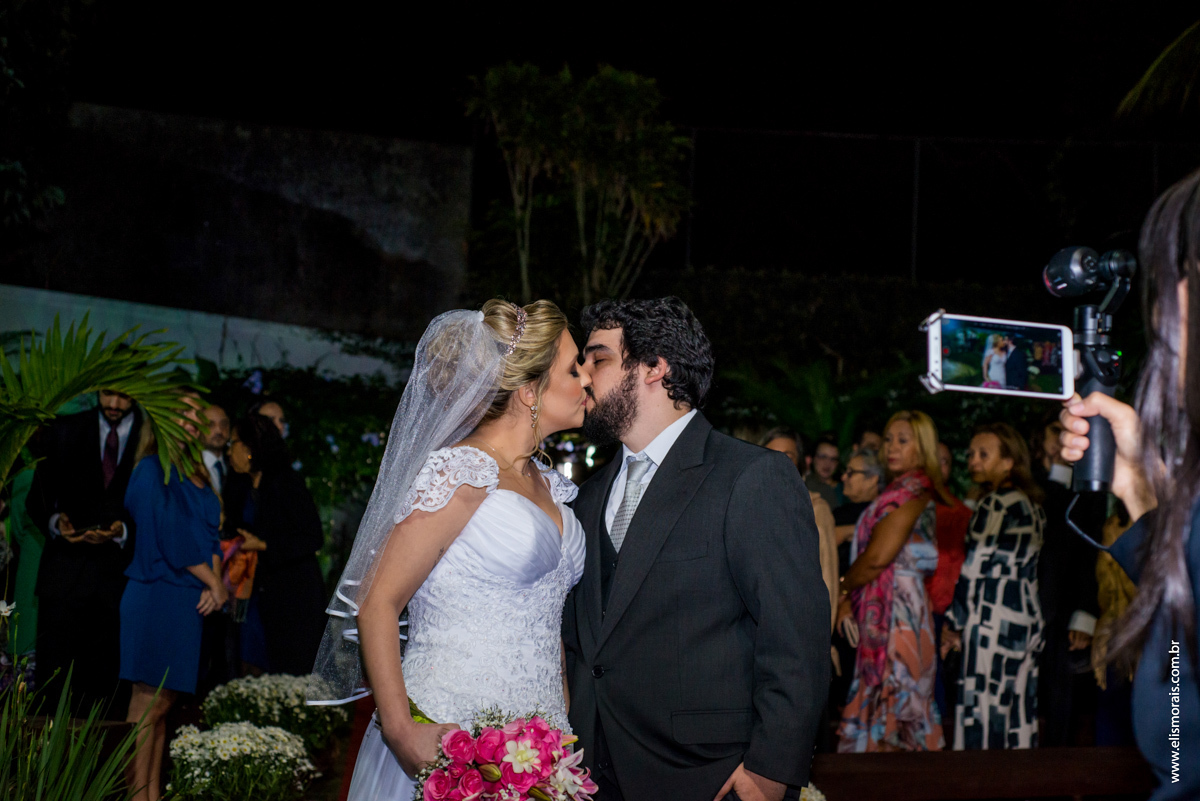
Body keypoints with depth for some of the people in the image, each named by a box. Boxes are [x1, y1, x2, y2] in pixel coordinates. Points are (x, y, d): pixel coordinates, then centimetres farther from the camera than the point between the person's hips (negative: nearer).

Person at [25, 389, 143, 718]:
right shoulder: (64, 432, 9)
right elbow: (37, 499, 10)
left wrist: (123, 531, -16)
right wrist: (55, 522, -10)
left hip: (120, 570, -1)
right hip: (66, 566, 1)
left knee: (109, 676, 0)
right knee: (53, 671, -3)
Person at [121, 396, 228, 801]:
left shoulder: (195, 476, 18)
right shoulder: (153, 471, -7)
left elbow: (210, 536, 15)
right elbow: (170, 538, -13)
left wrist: (213, 585, -3)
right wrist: (215, 584, -7)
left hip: (189, 598, 8)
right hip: (159, 596, -8)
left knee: (161, 704, 8)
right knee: (149, 702, -6)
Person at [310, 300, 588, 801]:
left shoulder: (547, 485, 13)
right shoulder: (460, 473, -11)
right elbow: (376, 604, -12)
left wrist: (565, 713, 7)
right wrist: (399, 731, -20)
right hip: (449, 742, -7)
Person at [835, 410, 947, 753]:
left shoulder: (910, 491, -12)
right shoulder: (915, 490, 18)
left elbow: (878, 557, -18)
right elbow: (877, 553, 15)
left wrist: (844, 587, -2)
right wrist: (850, 599, 4)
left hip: (896, 606, -10)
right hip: (881, 610, 10)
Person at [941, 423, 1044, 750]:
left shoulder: (995, 504, -10)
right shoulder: (1031, 504, 15)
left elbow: (975, 570, -12)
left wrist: (954, 623, -3)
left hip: (994, 623, -9)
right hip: (1027, 621, 9)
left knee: (983, 714, -7)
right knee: (1019, 719, 9)